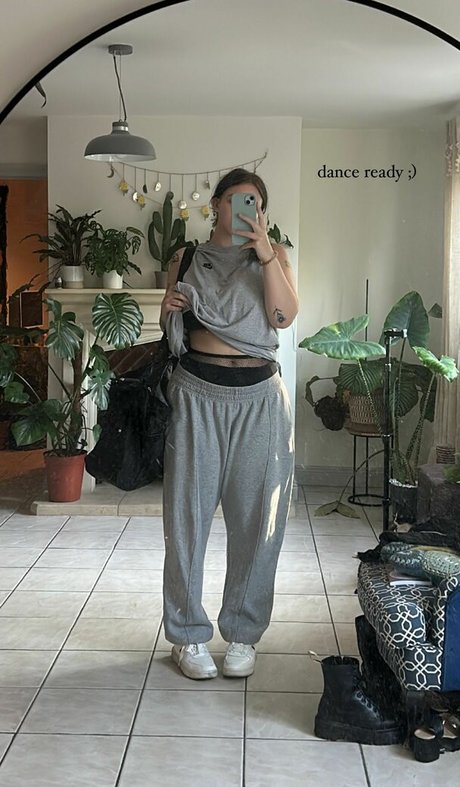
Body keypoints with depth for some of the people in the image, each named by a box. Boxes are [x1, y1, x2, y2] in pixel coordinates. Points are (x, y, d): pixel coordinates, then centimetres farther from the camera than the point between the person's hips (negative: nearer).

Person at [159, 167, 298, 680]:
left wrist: (265, 255, -16)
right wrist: (169, 308, -8)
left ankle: (242, 632, 18)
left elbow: (284, 316, -8)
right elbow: (170, 330, 14)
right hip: (197, 394, 0)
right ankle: (188, 633, 15)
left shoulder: (273, 256, 7)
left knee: (256, 517, 3)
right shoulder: (188, 258, 9)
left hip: (258, 397, 0)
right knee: (188, 512, 1)